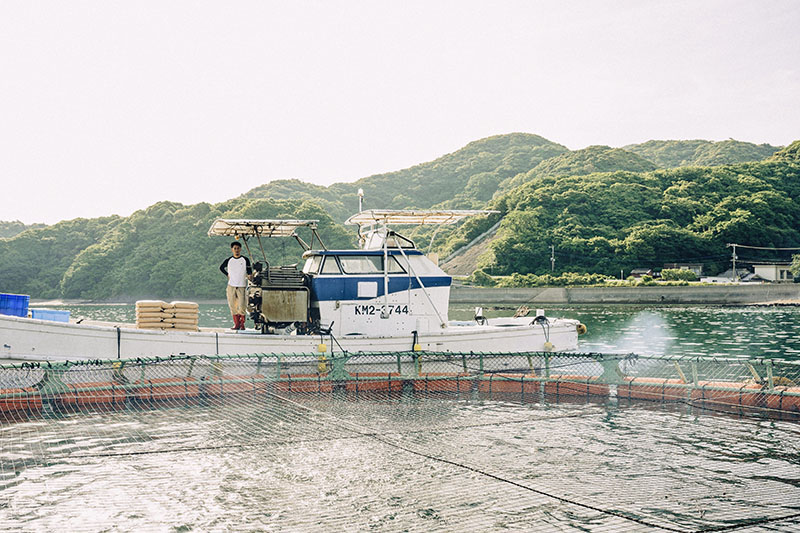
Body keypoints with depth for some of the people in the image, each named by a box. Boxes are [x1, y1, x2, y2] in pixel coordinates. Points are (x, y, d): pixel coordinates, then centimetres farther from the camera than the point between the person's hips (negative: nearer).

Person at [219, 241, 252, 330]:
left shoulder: (245, 260, 1)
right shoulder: (229, 260, 6)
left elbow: (249, 271, -3)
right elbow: (221, 268, 22)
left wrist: (249, 276, -25)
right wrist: (227, 275, 10)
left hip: (242, 287, -2)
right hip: (231, 286, 2)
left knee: (242, 307, -8)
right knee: (232, 306, 2)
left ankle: (242, 324, 8)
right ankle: (236, 324, 12)